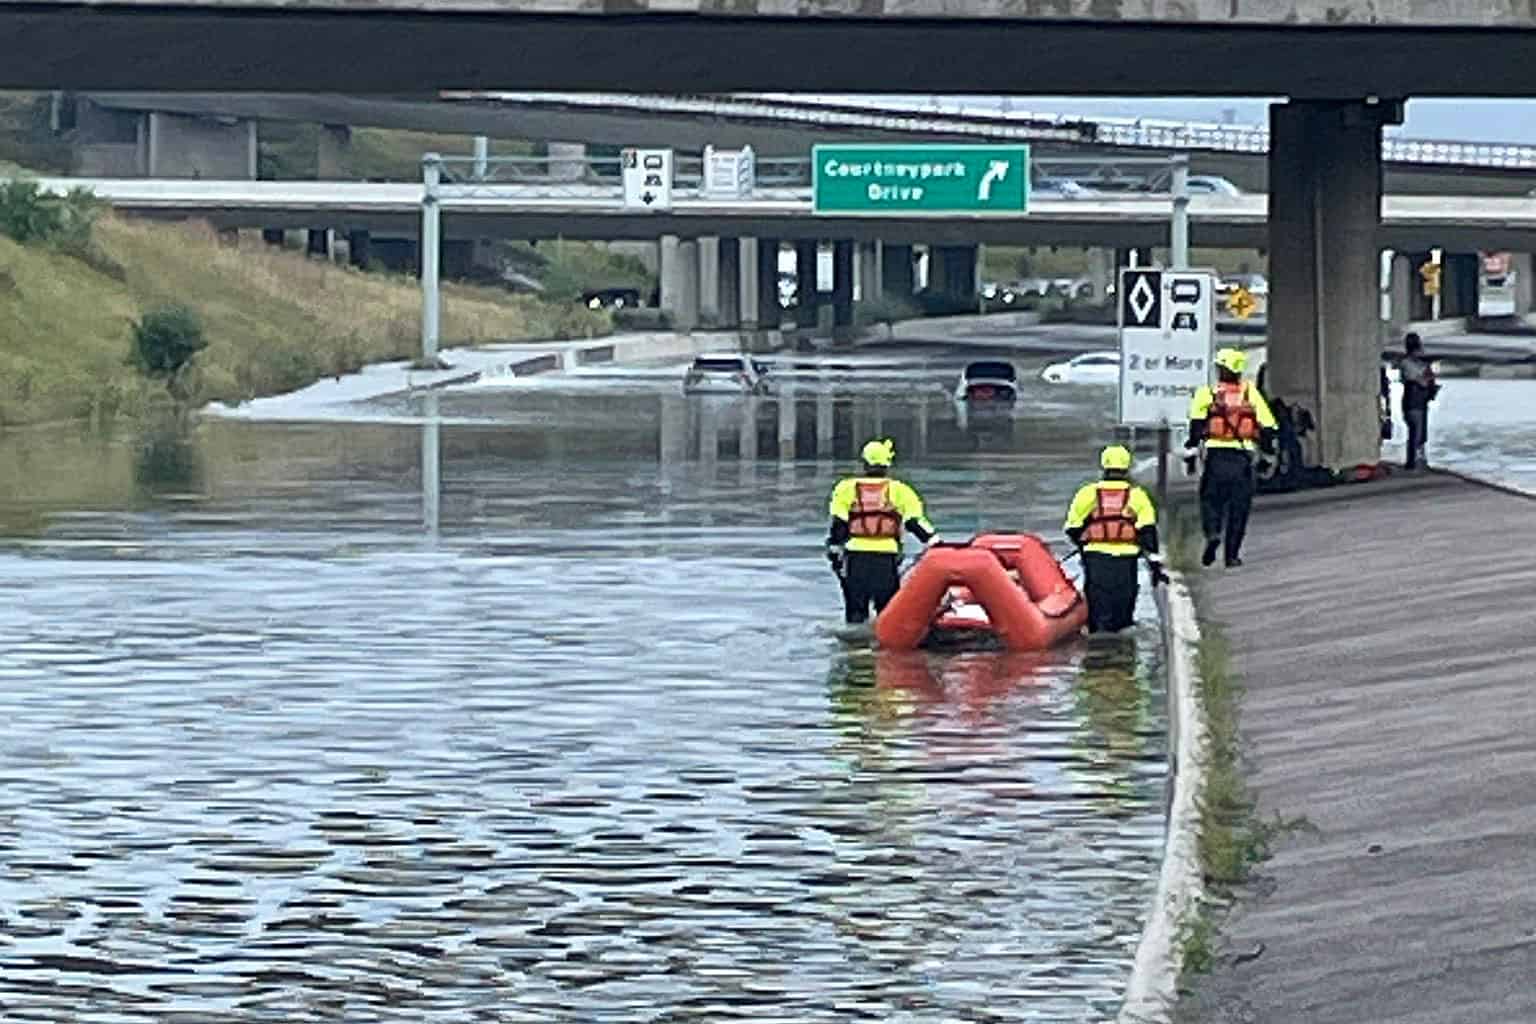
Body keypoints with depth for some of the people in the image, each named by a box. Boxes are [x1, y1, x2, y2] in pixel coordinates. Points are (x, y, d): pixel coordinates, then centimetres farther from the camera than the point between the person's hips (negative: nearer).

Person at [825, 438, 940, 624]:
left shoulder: (846, 488, 6)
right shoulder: (898, 490, 6)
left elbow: (838, 525, 2)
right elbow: (915, 522, 0)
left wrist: (833, 553, 8)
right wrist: (936, 544, 5)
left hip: (855, 555, 1)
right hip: (887, 558, -1)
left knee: (855, 609, 8)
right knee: (888, 610, 6)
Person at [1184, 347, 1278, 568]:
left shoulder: (1207, 394, 2)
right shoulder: (1250, 392, 8)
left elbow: (1196, 425, -5)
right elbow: (1267, 425, 6)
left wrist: (1190, 454, -2)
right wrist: (1268, 451, 15)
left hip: (1216, 456, -1)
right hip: (1243, 457, 1)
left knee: (1210, 499, 11)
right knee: (1239, 506, 8)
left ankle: (1212, 533, -17)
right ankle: (1232, 554, 7)